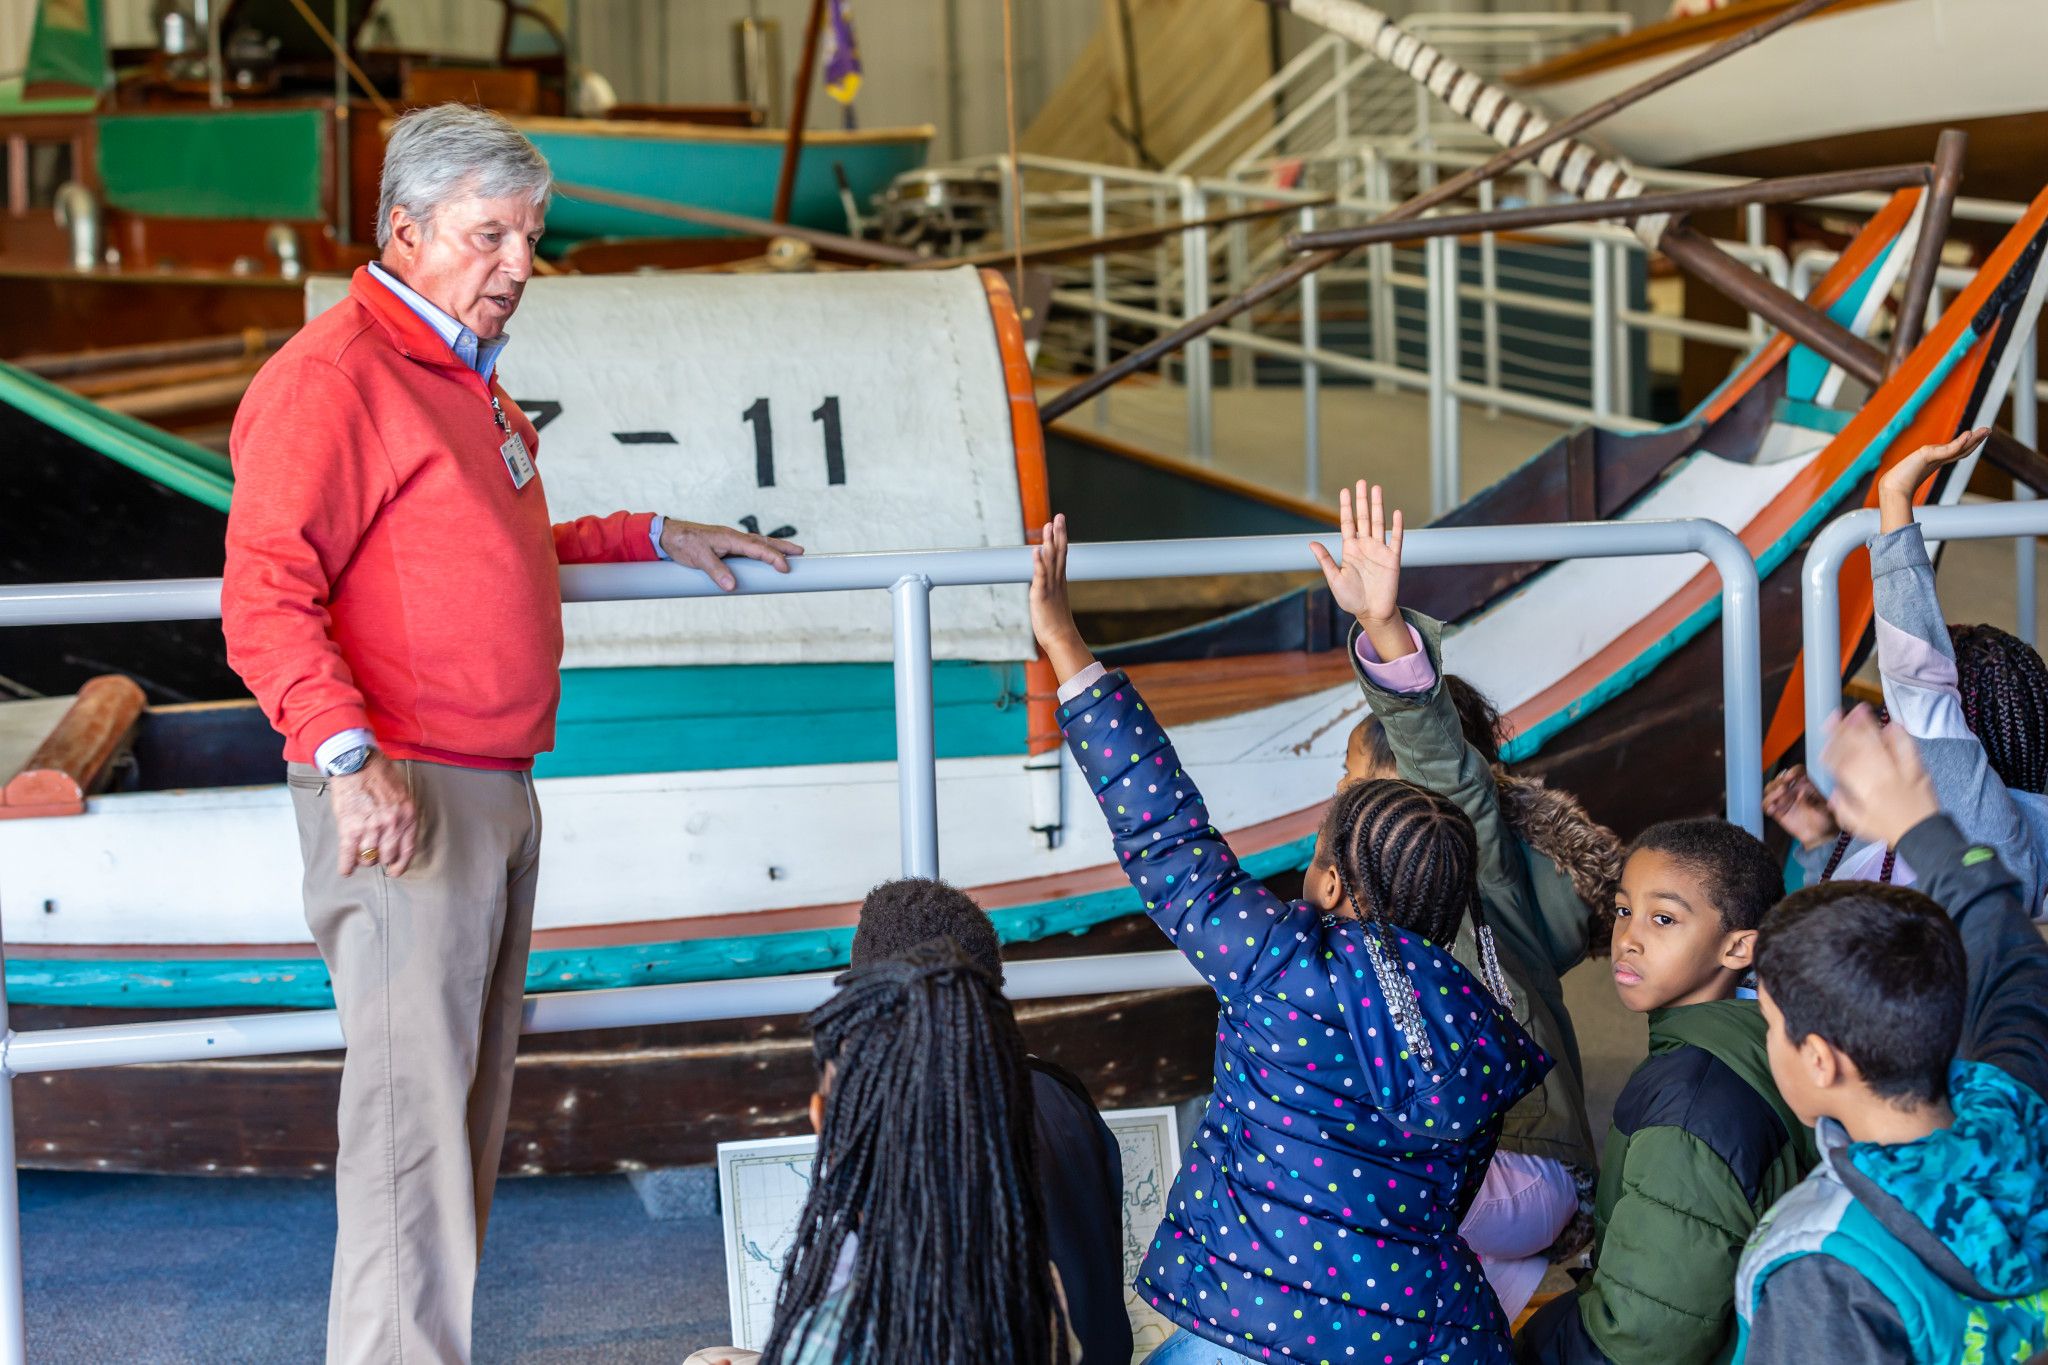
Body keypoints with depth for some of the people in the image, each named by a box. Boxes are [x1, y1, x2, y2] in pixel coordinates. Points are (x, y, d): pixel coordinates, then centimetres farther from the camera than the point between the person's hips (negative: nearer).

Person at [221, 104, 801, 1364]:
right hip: (401, 801, -10)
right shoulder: (332, 375, -12)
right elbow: (267, 598, -20)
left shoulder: (466, 378, 19)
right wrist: (348, 755, -30)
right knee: (413, 1101, -10)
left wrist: (653, 538, 30)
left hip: (496, 790, 10)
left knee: (475, 1100, 13)